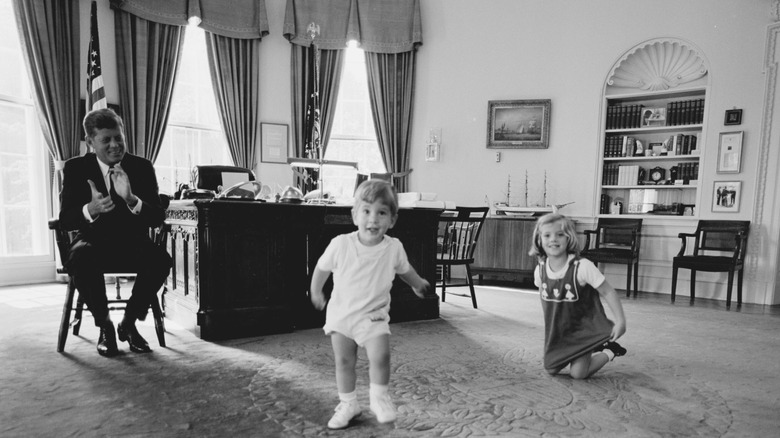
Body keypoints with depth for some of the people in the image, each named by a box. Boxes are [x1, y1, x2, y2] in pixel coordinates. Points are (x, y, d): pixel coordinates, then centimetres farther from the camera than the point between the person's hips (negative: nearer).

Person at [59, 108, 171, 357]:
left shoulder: (142, 167, -1)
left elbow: (158, 218, -9)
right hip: (94, 242, 0)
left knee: (161, 259, -30)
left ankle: (128, 323, -5)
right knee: (81, 257, -35)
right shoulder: (75, 168, 0)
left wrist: (131, 200, -30)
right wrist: (90, 210, -32)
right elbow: (65, 219, -8)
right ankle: (104, 325, -10)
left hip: (132, 244, 0)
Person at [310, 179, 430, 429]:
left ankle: (379, 398, 13)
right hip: (340, 313, 1)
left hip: (374, 316, 0)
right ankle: (347, 404, 30)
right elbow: (322, 268, 2)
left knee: (380, 357, -14)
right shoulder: (340, 244, -17)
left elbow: (404, 270, 11)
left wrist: (418, 284, 26)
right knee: (344, 361, 9)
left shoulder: (394, 248, -12)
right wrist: (316, 292, 14)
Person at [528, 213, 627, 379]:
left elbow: (608, 292, -19)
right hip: (557, 330, 5)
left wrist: (620, 321, -25)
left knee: (578, 373, -8)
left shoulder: (582, 267, -27)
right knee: (551, 369, 9)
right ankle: (590, 352, 32)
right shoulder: (540, 270, -12)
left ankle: (609, 351, 19)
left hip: (583, 327, -5)